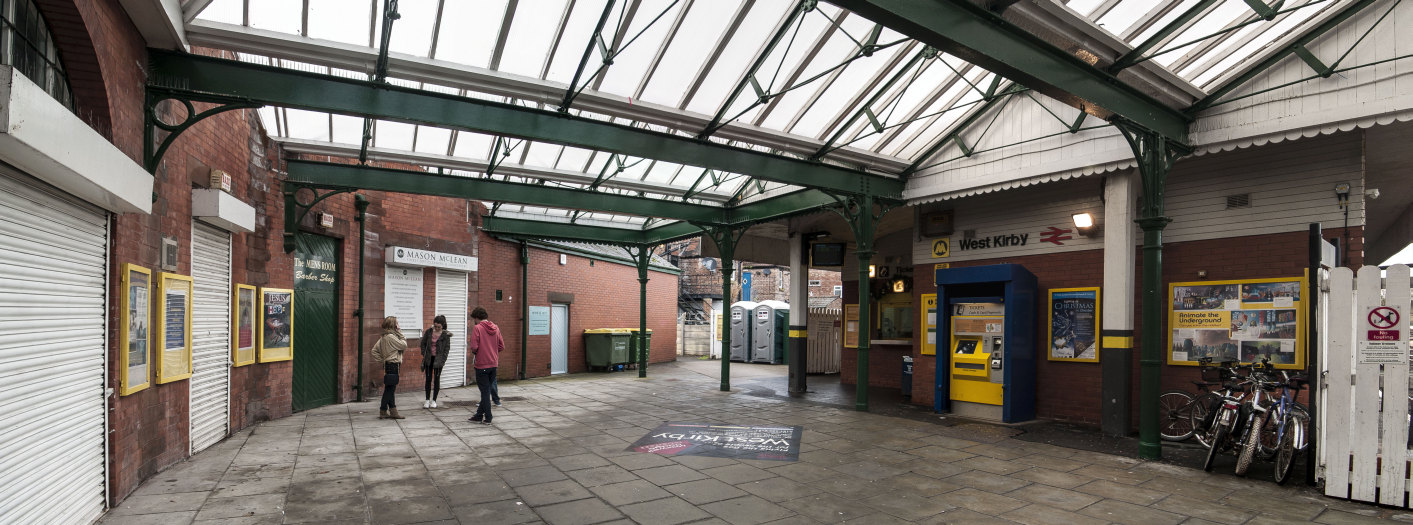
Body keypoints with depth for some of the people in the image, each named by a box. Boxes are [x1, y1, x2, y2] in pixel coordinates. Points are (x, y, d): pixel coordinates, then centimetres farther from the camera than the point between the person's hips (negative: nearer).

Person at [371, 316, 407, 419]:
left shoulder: (383, 337, 12)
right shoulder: (391, 337, -17)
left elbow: (375, 350, 15)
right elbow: (404, 345, -13)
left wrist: (381, 360, 14)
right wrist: (400, 334, -6)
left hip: (388, 364, 10)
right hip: (393, 365, -10)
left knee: (390, 389, 11)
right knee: (389, 389, -4)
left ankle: (393, 411, 15)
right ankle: (383, 412, 1)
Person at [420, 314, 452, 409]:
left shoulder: (445, 335, -8)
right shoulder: (429, 331, -2)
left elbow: (447, 348, -4)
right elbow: (423, 343, 9)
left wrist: (442, 360, -10)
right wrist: (424, 355, 0)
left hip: (438, 359, -2)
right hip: (429, 358, 2)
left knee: (436, 379, 4)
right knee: (428, 379, 6)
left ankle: (434, 400, 13)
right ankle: (427, 400, 15)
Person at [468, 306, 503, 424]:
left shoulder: (477, 328, -12)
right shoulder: (495, 327, 6)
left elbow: (474, 347, -19)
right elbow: (502, 346, 7)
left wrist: (473, 353, 2)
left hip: (482, 365, -6)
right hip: (494, 364, 6)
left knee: (485, 391, 3)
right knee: (486, 390, 16)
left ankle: (488, 418, 7)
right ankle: (479, 415, 25)